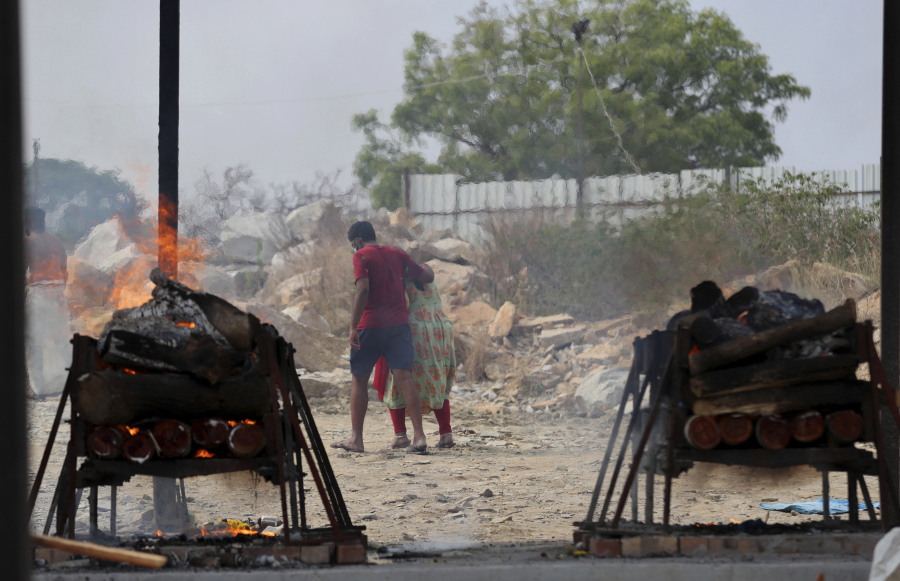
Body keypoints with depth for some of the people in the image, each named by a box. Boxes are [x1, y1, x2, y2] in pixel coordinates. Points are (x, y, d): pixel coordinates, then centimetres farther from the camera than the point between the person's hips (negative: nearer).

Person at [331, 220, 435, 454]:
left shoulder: (362, 256, -3)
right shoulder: (398, 255, 12)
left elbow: (363, 289, -16)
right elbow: (427, 277, 19)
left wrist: (353, 327, -18)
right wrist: (425, 266, 43)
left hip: (370, 326, -4)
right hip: (400, 324, 4)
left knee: (359, 379, 9)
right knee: (404, 377, -5)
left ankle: (356, 438, 9)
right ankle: (419, 437, -17)